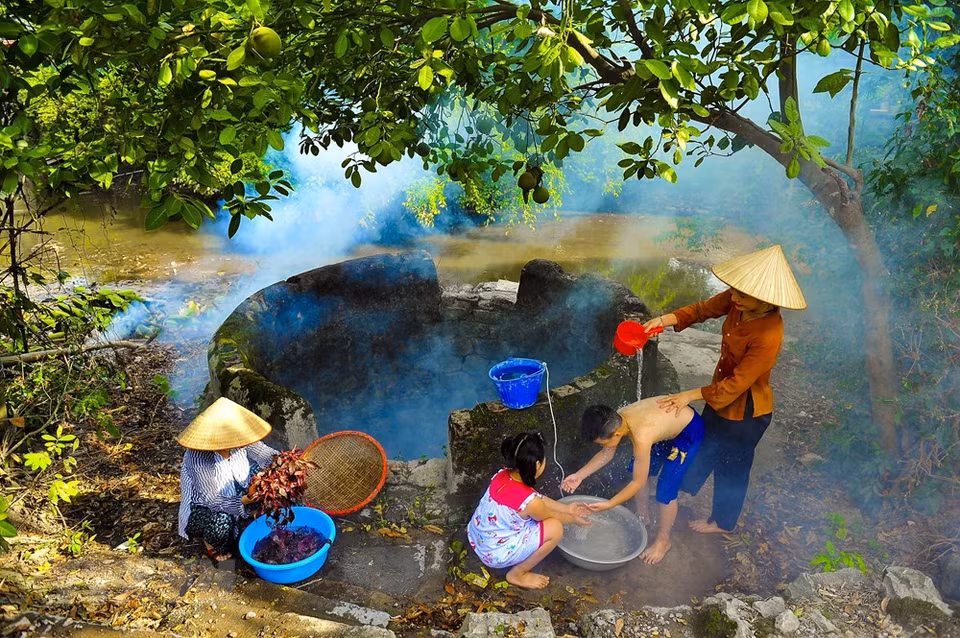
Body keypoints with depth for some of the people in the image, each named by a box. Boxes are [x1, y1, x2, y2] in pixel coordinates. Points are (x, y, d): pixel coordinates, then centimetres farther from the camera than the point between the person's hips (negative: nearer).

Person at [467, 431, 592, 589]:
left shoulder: (502, 476, -10)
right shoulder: (529, 501, -30)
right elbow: (552, 516, -6)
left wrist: (567, 508, 14)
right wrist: (574, 519, 13)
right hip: (494, 554, -7)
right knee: (555, 529, -10)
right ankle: (517, 574, 6)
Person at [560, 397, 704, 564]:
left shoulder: (640, 437, -39)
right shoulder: (615, 420, -18)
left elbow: (638, 482, -25)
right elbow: (607, 454, 0)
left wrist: (609, 504, -22)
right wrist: (580, 475, -7)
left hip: (689, 430, -7)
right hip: (671, 417, 8)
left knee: (666, 490, -4)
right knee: (636, 471, 12)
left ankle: (663, 541, 18)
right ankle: (642, 516, 35)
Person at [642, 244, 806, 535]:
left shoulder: (768, 336, -37)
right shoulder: (738, 300, -19)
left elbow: (736, 384, -29)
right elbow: (703, 309, -5)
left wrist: (691, 395, -20)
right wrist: (664, 320, -21)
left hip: (745, 410, -7)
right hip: (721, 392, 7)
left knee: (731, 465, 18)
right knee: (704, 443, 29)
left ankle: (722, 521, 46)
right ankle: (686, 487, 57)